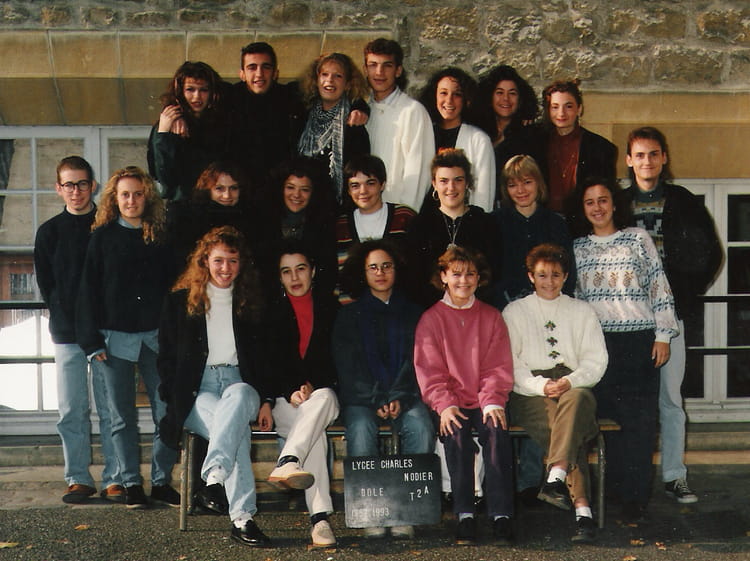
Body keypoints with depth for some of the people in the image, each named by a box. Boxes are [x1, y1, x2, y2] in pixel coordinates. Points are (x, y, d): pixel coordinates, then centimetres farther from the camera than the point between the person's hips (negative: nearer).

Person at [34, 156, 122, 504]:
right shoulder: (50, 232, 10)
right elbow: (46, 284, 6)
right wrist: (69, 322, -6)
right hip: (67, 334, 1)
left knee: (111, 409, -1)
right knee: (72, 411, 3)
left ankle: (115, 479, 4)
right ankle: (78, 479, 11)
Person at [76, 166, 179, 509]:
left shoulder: (160, 236, 8)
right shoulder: (103, 236, 4)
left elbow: (173, 286, 9)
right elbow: (89, 290, 1)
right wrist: (91, 341, -6)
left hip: (156, 337, 1)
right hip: (115, 339, -1)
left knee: (167, 412, -1)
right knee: (123, 417, 5)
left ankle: (162, 481, 11)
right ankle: (131, 484, 14)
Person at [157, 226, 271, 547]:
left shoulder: (252, 303, 17)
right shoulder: (180, 301, 12)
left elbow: (264, 357, 18)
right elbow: (167, 358, 9)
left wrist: (264, 399, 2)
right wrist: (176, 398, -5)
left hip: (240, 384, 2)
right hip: (197, 388, -1)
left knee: (239, 399, -40)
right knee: (237, 430, -36)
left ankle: (213, 480, -56)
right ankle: (242, 519, -46)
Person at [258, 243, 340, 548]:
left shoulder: (329, 306, 12)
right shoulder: (273, 311, 9)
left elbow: (337, 356, 6)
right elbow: (269, 364, 2)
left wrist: (312, 387, -10)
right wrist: (291, 392, -15)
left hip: (322, 391, 1)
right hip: (284, 399, -1)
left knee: (323, 398, -38)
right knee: (315, 432, -34)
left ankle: (287, 464, -57)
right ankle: (319, 517, -46)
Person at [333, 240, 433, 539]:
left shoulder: (412, 313, 16)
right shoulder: (349, 316, 13)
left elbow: (417, 362, 7)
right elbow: (347, 368, 3)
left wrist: (399, 399, -10)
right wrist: (376, 402, -12)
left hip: (404, 396, 1)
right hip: (361, 398, -1)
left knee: (421, 428, -30)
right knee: (360, 430, -33)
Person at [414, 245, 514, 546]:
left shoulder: (491, 317, 12)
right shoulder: (431, 319, 8)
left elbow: (499, 366, 6)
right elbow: (429, 370, 1)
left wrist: (492, 402, -11)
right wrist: (444, 405, -14)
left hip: (485, 402, 1)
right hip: (450, 404, -1)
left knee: (497, 430, -30)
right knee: (457, 433, -31)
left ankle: (501, 515, -30)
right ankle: (464, 515, -29)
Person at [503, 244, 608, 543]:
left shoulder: (582, 311, 20)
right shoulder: (514, 312, 16)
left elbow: (596, 361, 9)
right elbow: (509, 364, 5)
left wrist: (570, 381, -12)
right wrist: (541, 385, -13)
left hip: (575, 387, 1)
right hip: (529, 395, -1)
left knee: (575, 399, -37)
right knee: (563, 423, -33)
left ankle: (556, 479, -50)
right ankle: (582, 508, -44)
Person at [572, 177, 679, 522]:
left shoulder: (637, 239, 5)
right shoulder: (577, 248, 11)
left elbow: (660, 287, 4)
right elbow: (573, 296, 16)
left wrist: (663, 335, -1)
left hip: (639, 341, -2)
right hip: (597, 344, 2)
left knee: (639, 417, -5)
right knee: (607, 415, 0)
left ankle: (635, 495, -2)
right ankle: (616, 487, 11)